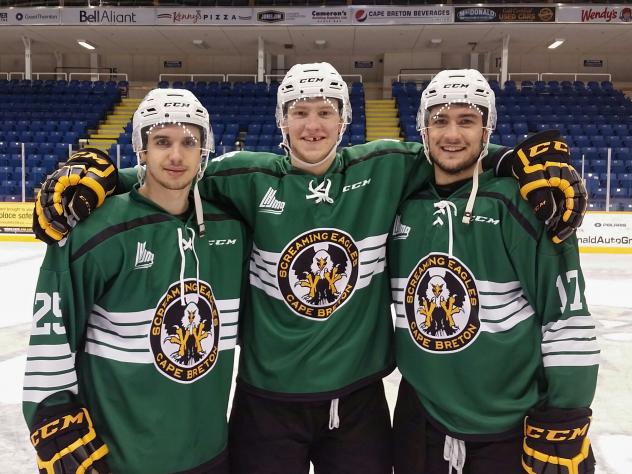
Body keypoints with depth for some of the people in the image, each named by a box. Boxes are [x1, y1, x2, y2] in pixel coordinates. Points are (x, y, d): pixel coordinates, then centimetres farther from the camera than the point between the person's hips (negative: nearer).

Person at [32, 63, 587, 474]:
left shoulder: (384, 169, -4)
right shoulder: (252, 177, -8)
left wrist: (537, 166, -7)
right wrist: (87, 178, -11)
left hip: (358, 396, 2)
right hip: (268, 399, -1)